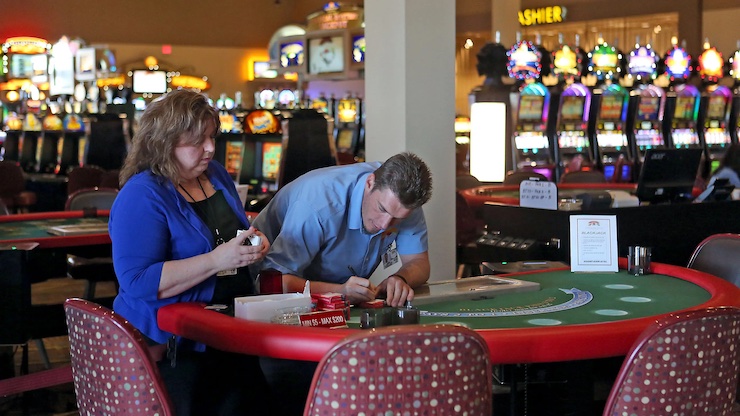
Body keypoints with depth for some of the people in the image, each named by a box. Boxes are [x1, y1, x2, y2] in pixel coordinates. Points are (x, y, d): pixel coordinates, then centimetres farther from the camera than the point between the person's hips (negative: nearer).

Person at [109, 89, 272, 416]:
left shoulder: (216, 175, 9)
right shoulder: (141, 196, -14)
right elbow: (137, 281, -24)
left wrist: (254, 243, 2)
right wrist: (216, 261, -27)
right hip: (171, 348, -7)